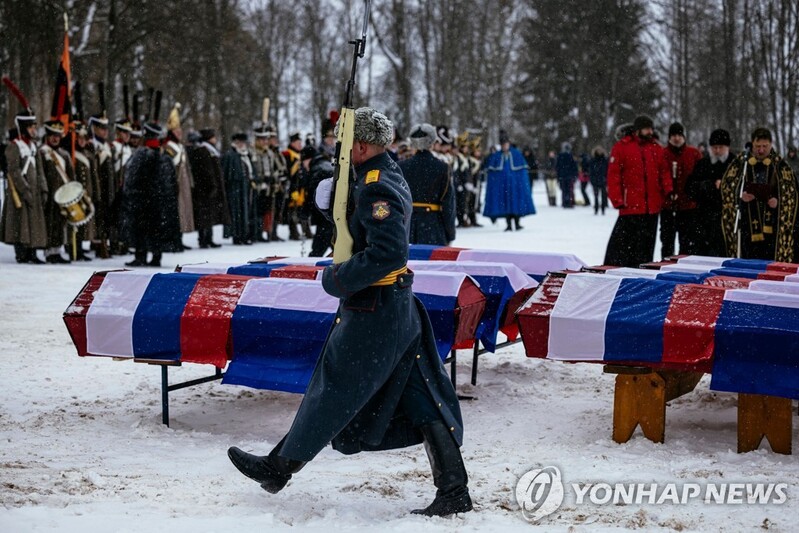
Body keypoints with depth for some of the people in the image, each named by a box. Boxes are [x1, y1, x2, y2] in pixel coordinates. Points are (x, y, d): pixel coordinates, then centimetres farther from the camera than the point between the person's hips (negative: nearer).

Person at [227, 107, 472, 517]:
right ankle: (453, 491, 9)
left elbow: (388, 253, -28)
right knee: (423, 401, 8)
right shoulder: (390, 177, 13)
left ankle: (279, 467, 23)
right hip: (400, 307, 10)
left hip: (372, 311, -10)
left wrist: (338, 279, -18)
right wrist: (337, 196, 2)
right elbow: (362, 221, 21)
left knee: (332, 391, 6)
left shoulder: (376, 188, -19)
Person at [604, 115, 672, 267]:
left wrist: (668, 189, -6)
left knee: (646, 247, 9)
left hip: (652, 207, 5)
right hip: (630, 206, -4)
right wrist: (617, 199, -12)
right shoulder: (622, 147, -2)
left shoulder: (656, 148, 11)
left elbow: (664, 172, 12)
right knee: (622, 243, -2)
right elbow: (613, 175, -5)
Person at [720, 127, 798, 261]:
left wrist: (778, 201, -14)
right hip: (747, 222, 1)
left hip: (771, 223, -1)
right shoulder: (740, 162, 4)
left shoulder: (780, 165, 2)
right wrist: (740, 196, -11)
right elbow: (726, 187, 7)